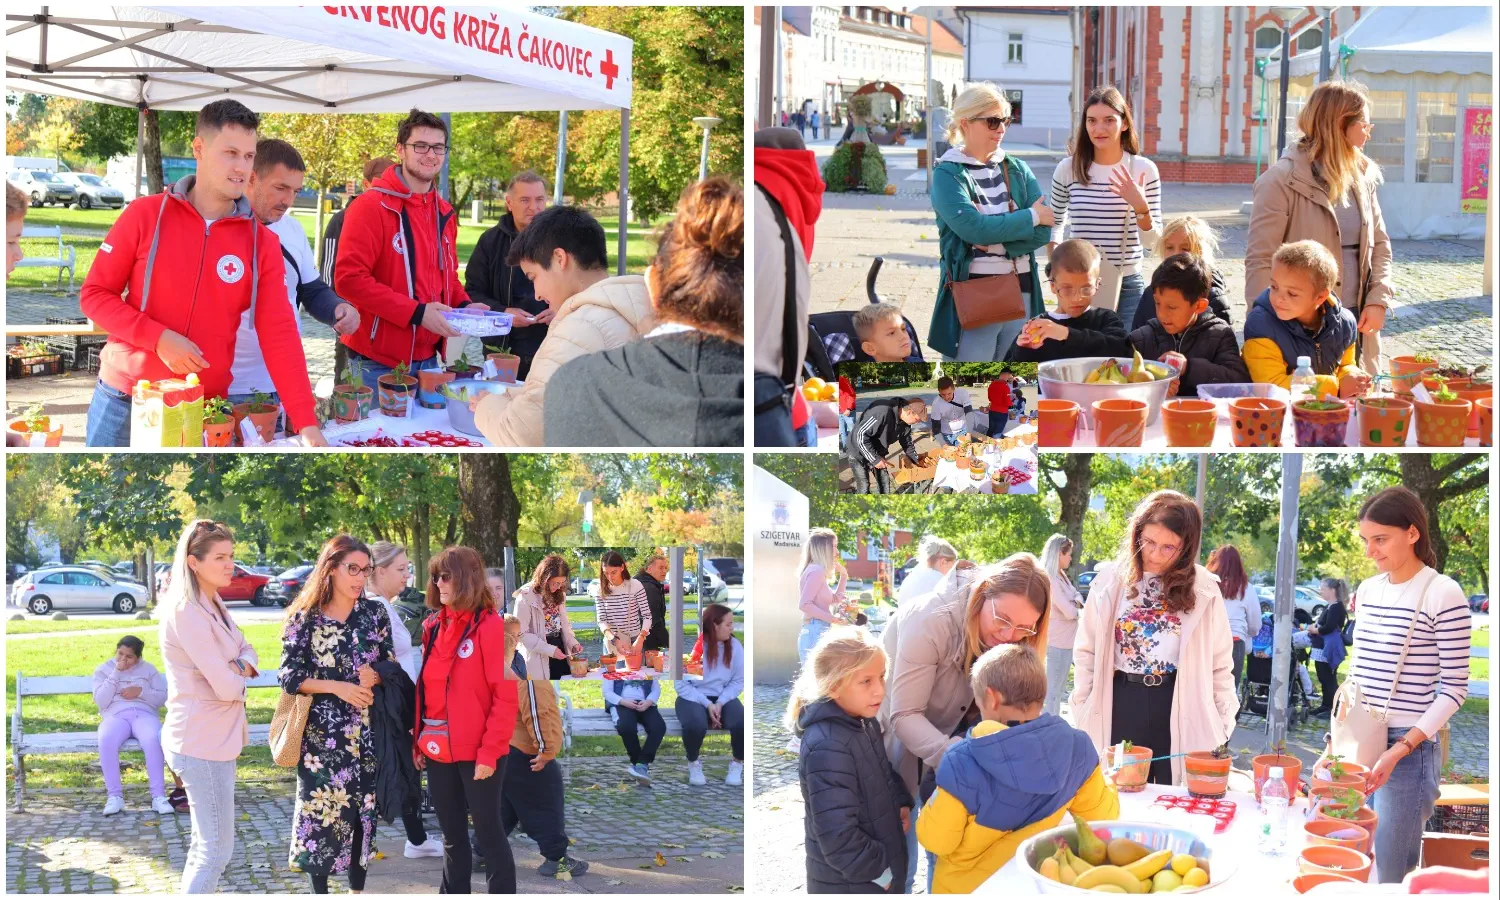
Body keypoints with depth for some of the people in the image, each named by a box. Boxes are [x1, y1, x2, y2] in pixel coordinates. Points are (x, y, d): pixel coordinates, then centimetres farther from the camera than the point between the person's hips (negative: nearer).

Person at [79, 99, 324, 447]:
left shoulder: (262, 243, -1)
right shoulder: (146, 215, -4)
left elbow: (279, 335, -7)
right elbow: (95, 294, -2)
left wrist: (307, 423, -17)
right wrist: (158, 337, -18)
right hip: (126, 399, -1)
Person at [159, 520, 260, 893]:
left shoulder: (213, 603, 10)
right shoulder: (187, 611, -20)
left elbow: (246, 649, 13)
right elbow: (226, 687, -23)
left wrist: (241, 666, -10)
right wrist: (238, 678, -1)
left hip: (215, 737, 10)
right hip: (204, 742, -10)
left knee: (206, 845, 17)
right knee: (217, 849, -7)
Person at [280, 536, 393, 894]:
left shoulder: (375, 613, 4)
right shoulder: (305, 618, -5)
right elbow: (290, 677, -6)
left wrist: (374, 676, -14)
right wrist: (337, 687, -17)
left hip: (366, 729, 3)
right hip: (322, 732, -3)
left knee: (364, 808, 8)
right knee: (322, 809, -2)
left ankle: (358, 887, 21)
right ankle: (320, 891, 10)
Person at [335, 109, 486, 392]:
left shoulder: (444, 213, 13)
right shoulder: (372, 206, -11)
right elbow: (349, 278, -18)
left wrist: (463, 305, 2)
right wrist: (417, 313, -22)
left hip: (428, 359, 7)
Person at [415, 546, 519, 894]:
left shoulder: (489, 626, -10)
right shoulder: (434, 627, 10)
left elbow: (505, 695, -13)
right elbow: (426, 689, 15)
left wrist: (489, 752, -17)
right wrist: (418, 742, 9)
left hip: (477, 753, -6)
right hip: (438, 751, 6)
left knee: (488, 832, 2)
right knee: (452, 835, 14)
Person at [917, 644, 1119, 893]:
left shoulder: (963, 762, -28)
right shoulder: (1076, 749, -18)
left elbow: (935, 841, -18)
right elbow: (1102, 815, -2)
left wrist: (932, 807, 1)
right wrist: (1108, 788, 18)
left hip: (966, 887, -2)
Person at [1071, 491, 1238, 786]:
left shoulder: (1203, 590, -1)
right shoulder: (1110, 581, 1)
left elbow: (1220, 663, 5)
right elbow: (1086, 651, 7)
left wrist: (1222, 723, 3)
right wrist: (1083, 712, 3)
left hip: (1180, 709, -1)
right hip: (1119, 706, 1)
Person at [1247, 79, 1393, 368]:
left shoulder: (1363, 176, 10)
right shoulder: (1283, 181, -10)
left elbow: (1379, 244, 17)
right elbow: (1260, 260, -12)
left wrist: (1378, 300, 2)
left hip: (1356, 321, 6)